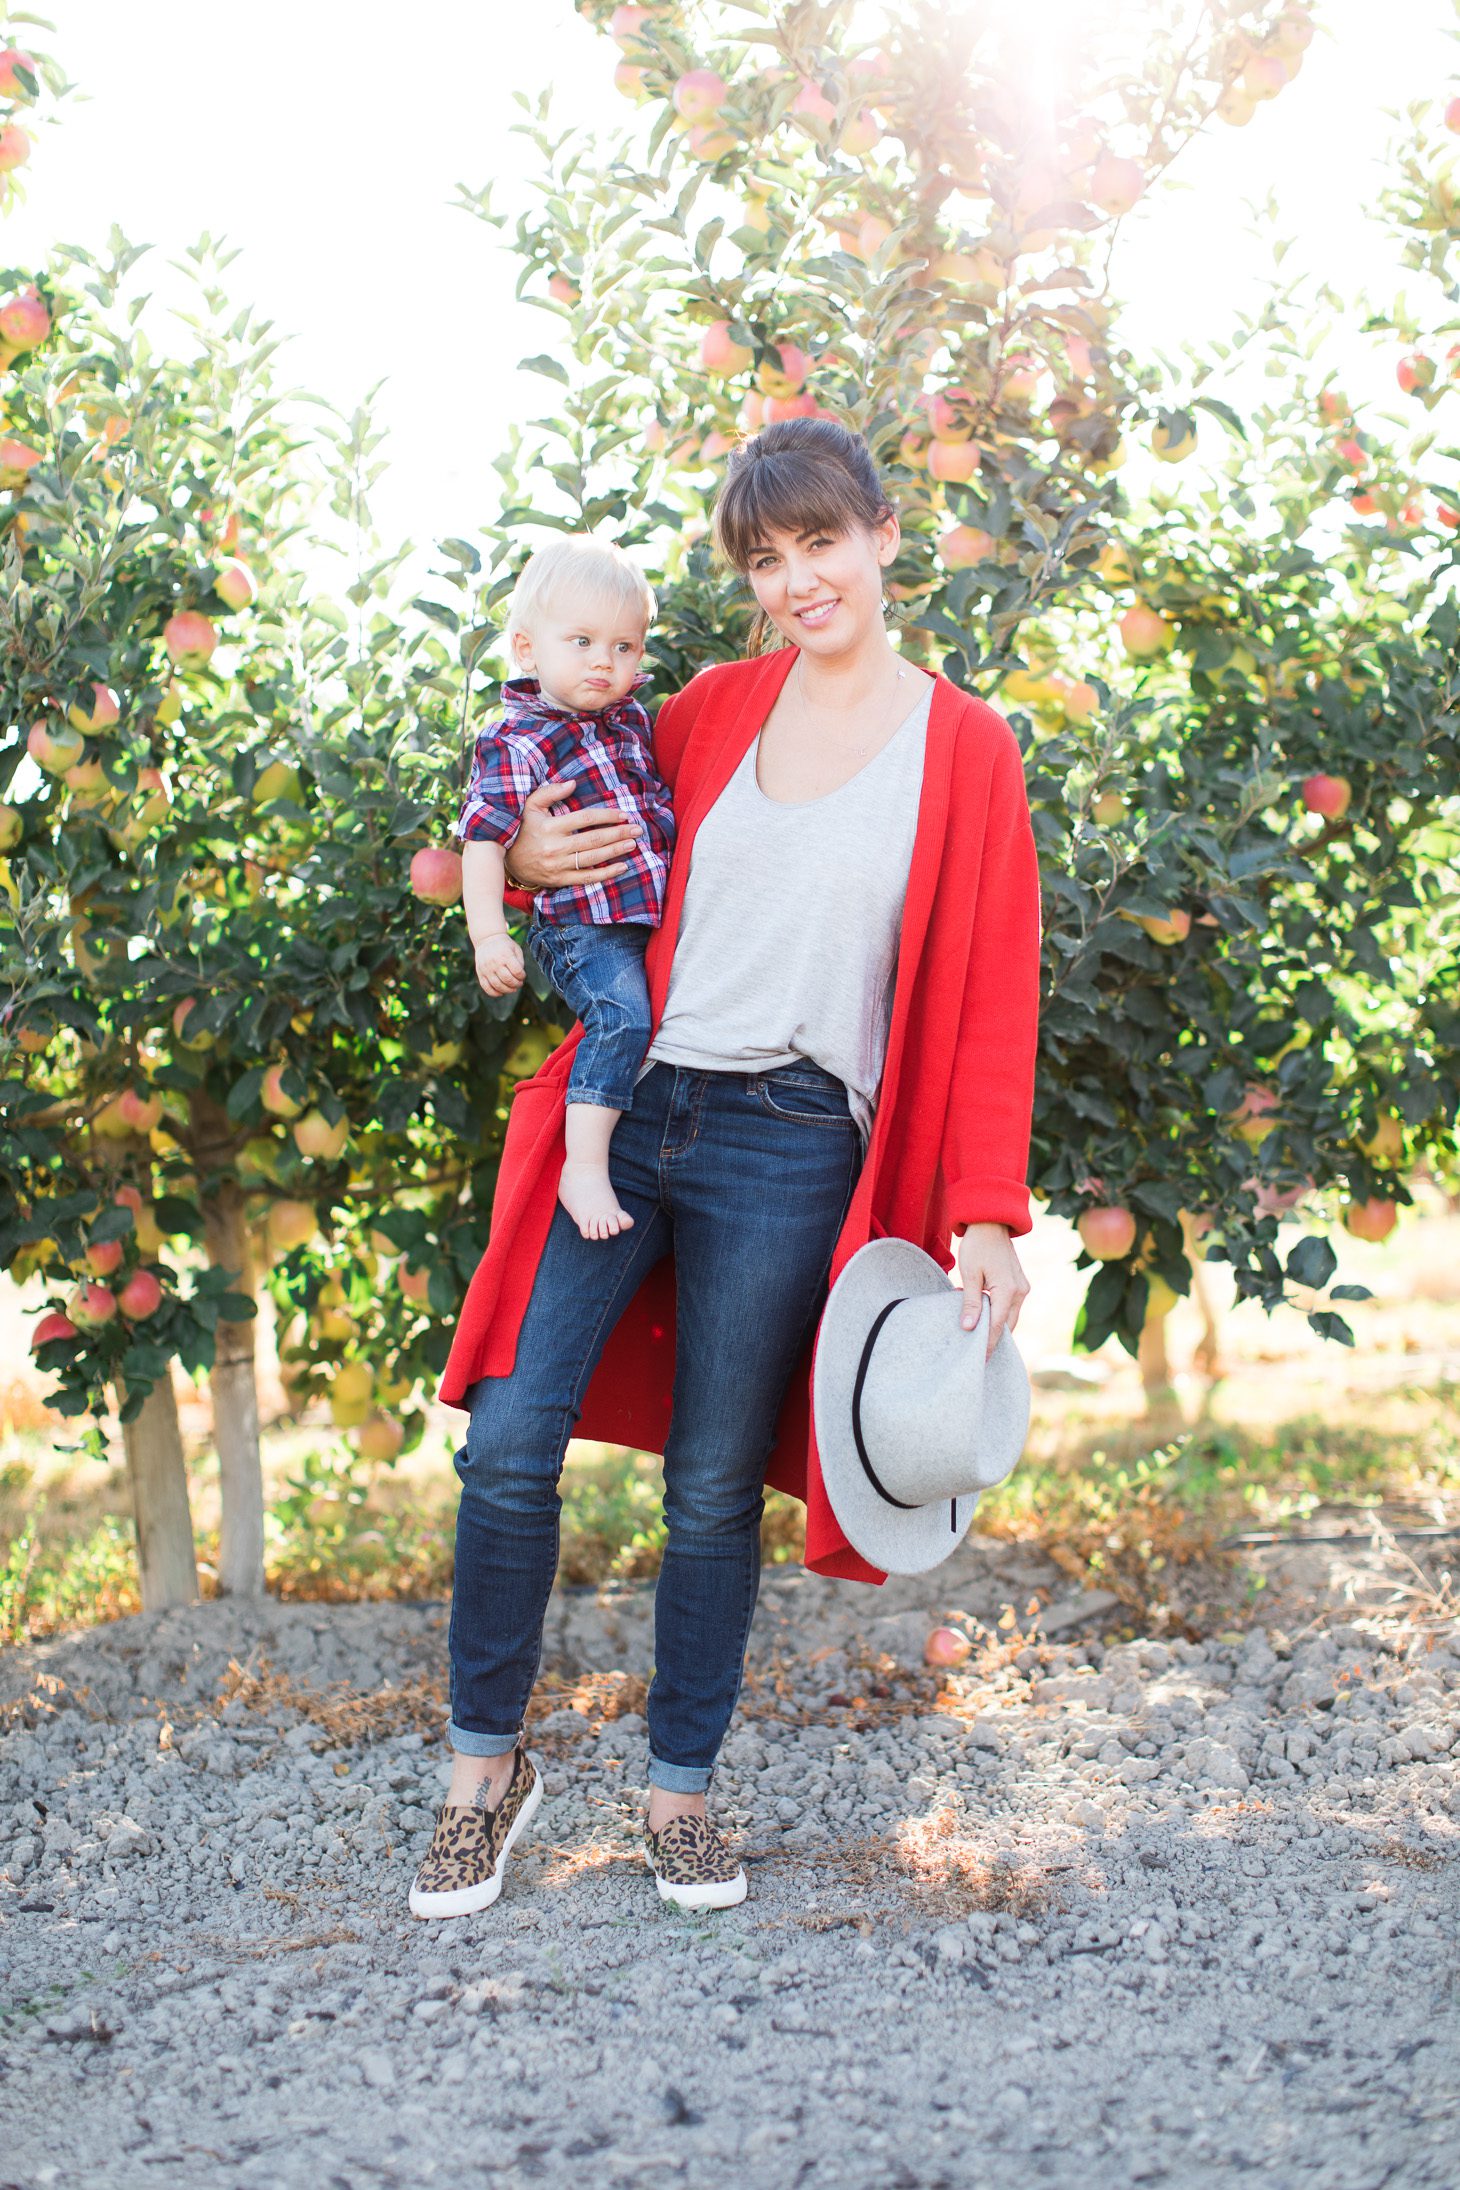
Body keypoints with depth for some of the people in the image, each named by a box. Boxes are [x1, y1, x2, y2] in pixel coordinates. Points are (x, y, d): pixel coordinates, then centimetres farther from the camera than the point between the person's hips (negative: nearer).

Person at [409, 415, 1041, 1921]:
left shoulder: (964, 749, 0)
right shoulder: (714, 710, 9)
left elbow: (990, 1000, -1)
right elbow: (598, 825, 26)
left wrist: (985, 1216, -7)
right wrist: (527, 857, 1)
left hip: (788, 1148, -3)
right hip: (627, 1111, 3)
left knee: (714, 1486, 5)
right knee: (510, 1438, -3)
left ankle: (681, 1791, 25)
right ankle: (486, 1766, 16)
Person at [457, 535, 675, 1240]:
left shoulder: (631, 715, 13)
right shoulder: (517, 742, -11)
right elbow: (484, 837, -17)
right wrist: (489, 933, -24)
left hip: (656, 918, 8)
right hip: (582, 927, -8)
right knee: (622, 1015, -27)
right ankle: (584, 1168, -28)